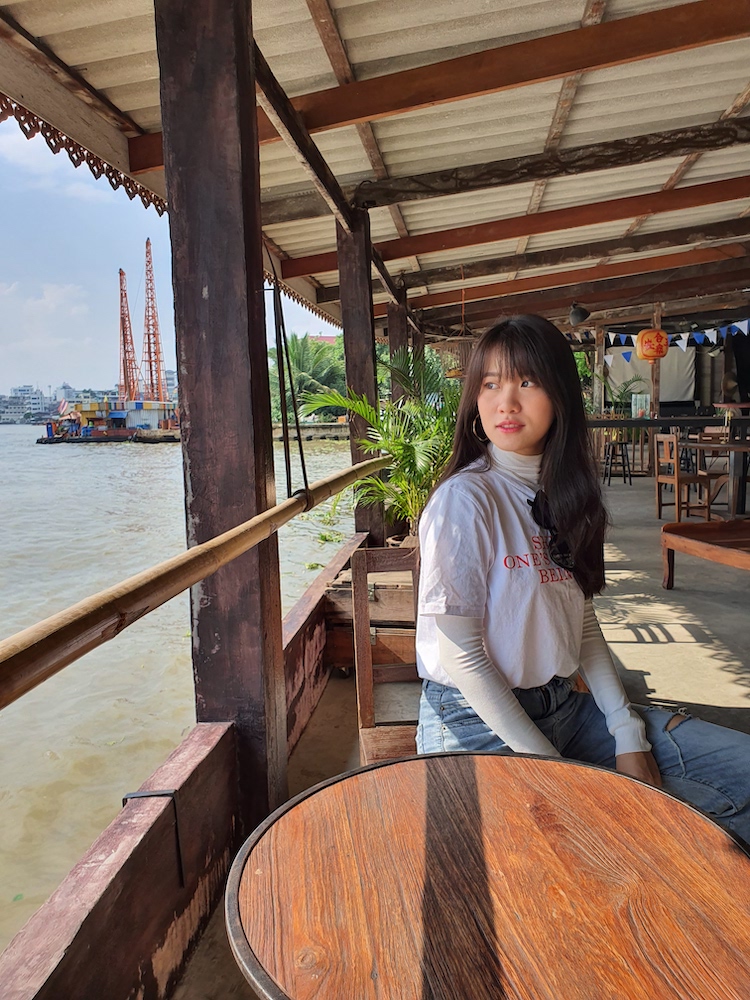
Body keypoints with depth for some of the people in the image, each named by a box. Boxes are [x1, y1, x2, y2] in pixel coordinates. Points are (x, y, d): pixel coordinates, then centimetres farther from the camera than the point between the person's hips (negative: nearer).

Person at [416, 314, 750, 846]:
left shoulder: (562, 494, 6)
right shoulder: (466, 498, -17)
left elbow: (584, 626, 7)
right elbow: (459, 652, -18)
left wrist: (629, 733, -3)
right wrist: (547, 764, -16)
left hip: (565, 705, 7)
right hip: (481, 725, -7)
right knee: (704, 812, -14)